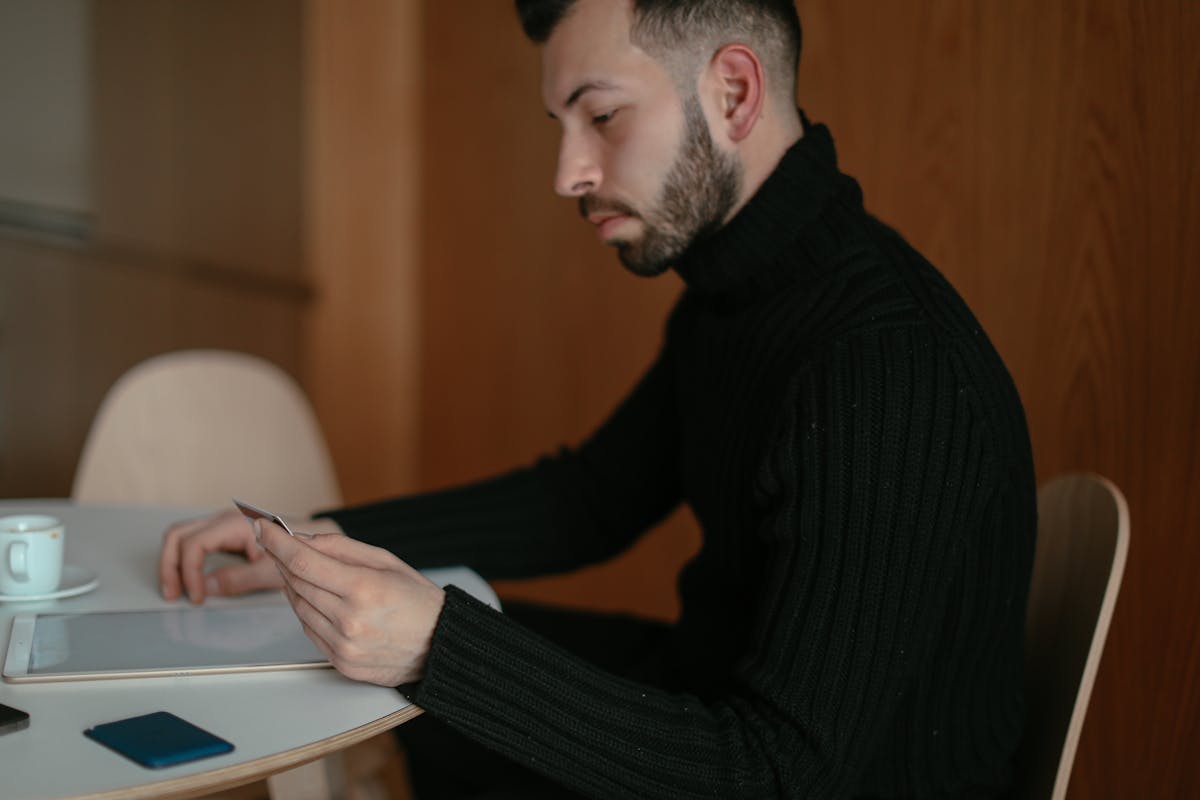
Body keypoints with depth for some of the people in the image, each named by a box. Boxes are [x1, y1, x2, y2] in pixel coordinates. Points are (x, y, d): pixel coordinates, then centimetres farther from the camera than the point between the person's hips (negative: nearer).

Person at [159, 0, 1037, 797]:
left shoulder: (890, 374, -32)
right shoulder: (733, 292, 0)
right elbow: (589, 499, 10)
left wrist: (437, 643, -32)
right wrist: (322, 538, 0)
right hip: (732, 692, 8)